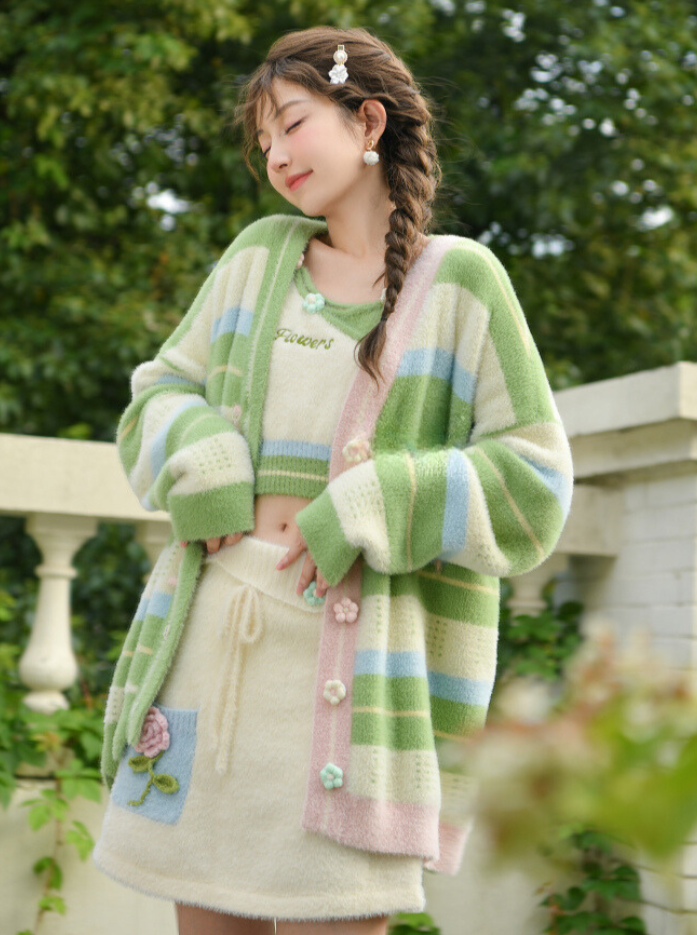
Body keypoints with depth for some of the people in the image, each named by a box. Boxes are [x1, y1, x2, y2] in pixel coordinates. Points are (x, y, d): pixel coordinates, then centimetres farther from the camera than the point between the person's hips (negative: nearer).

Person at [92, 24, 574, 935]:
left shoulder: (458, 280, 2)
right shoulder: (260, 255, 14)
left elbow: (531, 480, -2)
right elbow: (159, 397, 17)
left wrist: (361, 516, -12)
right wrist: (210, 480, -4)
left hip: (356, 648, -4)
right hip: (209, 639, 4)